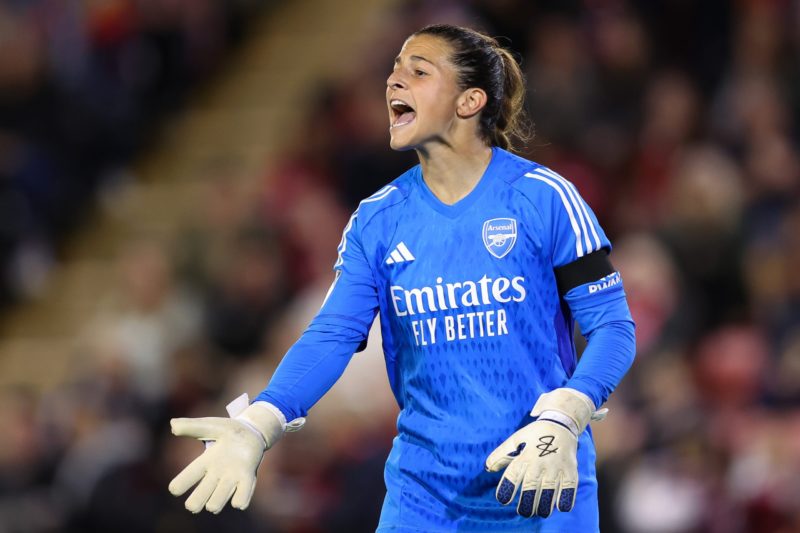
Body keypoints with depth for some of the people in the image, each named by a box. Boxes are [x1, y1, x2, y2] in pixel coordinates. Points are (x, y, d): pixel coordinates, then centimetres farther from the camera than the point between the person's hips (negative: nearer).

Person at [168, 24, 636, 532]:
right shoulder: (377, 220, 2)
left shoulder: (543, 198, -9)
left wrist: (561, 423, -25)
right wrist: (257, 426, -21)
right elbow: (333, 334, -4)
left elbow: (612, 323, -8)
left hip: (541, 489, -3)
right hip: (425, 491, 3)